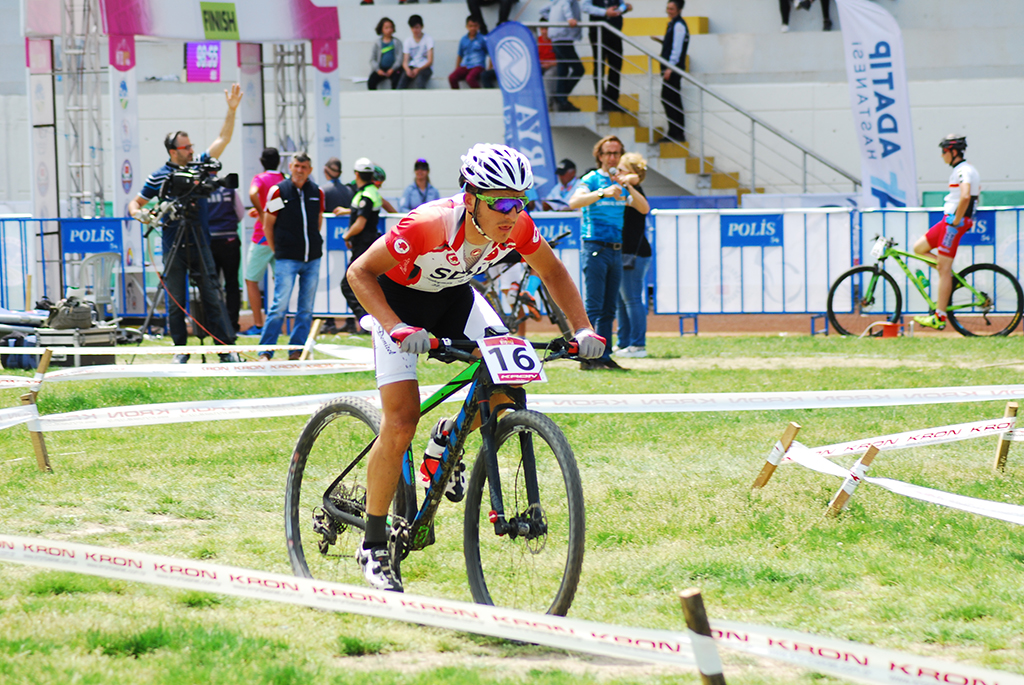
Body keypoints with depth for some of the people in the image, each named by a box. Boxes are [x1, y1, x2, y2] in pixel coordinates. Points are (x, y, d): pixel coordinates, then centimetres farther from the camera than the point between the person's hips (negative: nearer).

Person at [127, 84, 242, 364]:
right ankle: (180, 349, 12)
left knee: (212, 296, -1)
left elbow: (223, 139, 7)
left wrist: (232, 110, -2)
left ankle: (226, 348, -2)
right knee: (175, 300, 2)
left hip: (199, 243, 1)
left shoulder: (199, 165, 7)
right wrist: (138, 213, -13)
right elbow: (136, 203, 10)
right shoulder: (158, 177, 1)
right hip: (173, 245, -1)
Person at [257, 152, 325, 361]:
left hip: (312, 258, 4)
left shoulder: (317, 193, 7)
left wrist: (313, 244, 14)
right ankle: (265, 351, -4)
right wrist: (277, 252, 4)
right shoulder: (278, 191, -3)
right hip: (287, 258, -4)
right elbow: (268, 225, 3)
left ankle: (297, 350, 13)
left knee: (306, 308, 5)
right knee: (280, 305, -10)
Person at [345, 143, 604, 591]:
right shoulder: (430, 225, -37)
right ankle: (373, 546, -3)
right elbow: (360, 272, -31)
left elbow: (553, 273, -3)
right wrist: (397, 327, -44)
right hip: (400, 298, -5)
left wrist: (582, 329, -17)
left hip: (454, 295, 5)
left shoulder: (516, 227, -22)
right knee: (401, 422, -16)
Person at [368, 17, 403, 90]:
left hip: (393, 69, -2)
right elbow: (372, 59, 7)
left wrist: (392, 69, -12)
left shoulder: (397, 42, 8)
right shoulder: (377, 44, 11)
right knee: (371, 82, -24)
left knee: (396, 81, -33)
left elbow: (399, 58, 2)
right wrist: (378, 70, -10)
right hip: (381, 69, 2)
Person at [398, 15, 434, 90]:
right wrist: (408, 70, -20)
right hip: (411, 68, 3)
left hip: (424, 67, -3)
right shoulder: (407, 42, 11)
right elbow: (405, 62, 5)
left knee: (419, 81, -37)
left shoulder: (428, 39, 1)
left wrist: (418, 70, -22)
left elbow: (430, 61, -7)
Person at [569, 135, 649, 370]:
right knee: (593, 307, -10)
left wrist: (628, 187, -10)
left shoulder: (621, 182, 15)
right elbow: (574, 202, -20)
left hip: (616, 251, 6)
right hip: (595, 248, -6)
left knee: (608, 309, 7)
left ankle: (604, 357, 10)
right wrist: (603, 193, -33)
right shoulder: (591, 180, -2)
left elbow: (644, 208, 6)